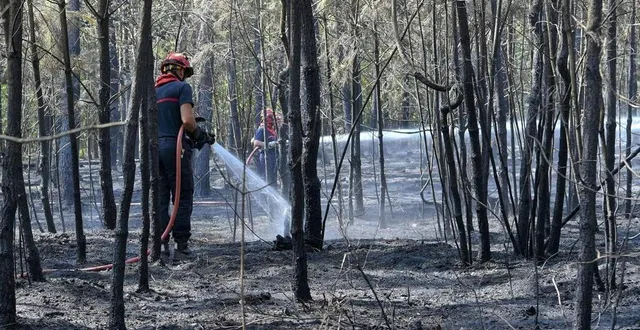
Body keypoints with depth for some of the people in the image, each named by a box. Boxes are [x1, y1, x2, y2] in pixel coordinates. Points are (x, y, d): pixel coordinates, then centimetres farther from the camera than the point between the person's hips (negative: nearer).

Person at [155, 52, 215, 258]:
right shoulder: (182, 88, -3)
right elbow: (187, 120, -15)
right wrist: (200, 135, 1)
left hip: (154, 147, 7)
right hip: (174, 147, -6)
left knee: (160, 200, 8)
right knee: (183, 198, -2)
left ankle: (160, 244, 5)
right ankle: (181, 246, -5)